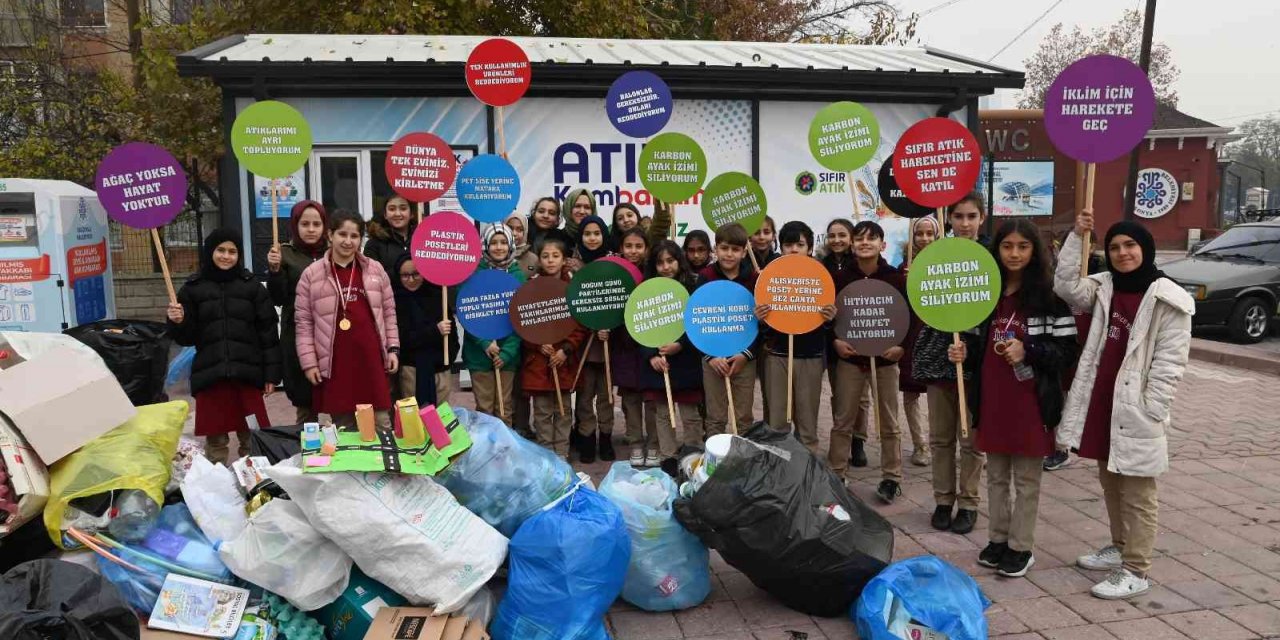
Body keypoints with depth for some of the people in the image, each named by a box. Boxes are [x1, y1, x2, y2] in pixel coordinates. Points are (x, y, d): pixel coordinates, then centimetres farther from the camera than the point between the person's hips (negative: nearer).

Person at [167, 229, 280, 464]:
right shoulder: (193, 288, 6)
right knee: (215, 440, 7)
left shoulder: (252, 285, 5)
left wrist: (271, 374, -3)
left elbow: (268, 332, 2)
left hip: (246, 374, 0)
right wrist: (178, 322, -15)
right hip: (209, 375, 1)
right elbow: (187, 338, 7)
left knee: (252, 438, 6)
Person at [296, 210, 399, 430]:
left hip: (371, 357, 1)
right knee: (343, 427, 8)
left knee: (381, 424, 5)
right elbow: (304, 323, 2)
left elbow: (389, 312, 12)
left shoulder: (375, 270, 7)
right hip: (334, 361, -1)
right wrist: (309, 362, -2)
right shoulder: (312, 274, 1)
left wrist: (393, 348, 6)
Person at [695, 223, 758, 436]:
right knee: (715, 418, 5)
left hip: (745, 358, 1)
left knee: (744, 417, 8)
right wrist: (711, 355, -12)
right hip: (712, 357, -1)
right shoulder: (705, 277, -3)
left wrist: (747, 354, -10)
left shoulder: (753, 279, -1)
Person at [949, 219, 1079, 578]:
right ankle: (997, 540, 28)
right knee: (996, 475, 15)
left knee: (1026, 479, 7)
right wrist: (966, 353, -1)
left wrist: (1027, 351, -23)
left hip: (1031, 400, -5)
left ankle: (1021, 548, 18)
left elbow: (1068, 351, -10)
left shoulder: (1049, 294, -9)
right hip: (992, 398, 6)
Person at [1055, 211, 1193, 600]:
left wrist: (1150, 414, -16)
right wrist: (1077, 237, -7)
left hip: (1135, 411, -7)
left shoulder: (1167, 300, -10)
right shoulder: (1105, 288, 9)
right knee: (1110, 483, 20)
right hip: (1101, 404, 7)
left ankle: (1135, 570, 11)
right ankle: (1120, 548, 36)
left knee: (1137, 494, 2)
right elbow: (1066, 286, -4)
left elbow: (1169, 364, -12)